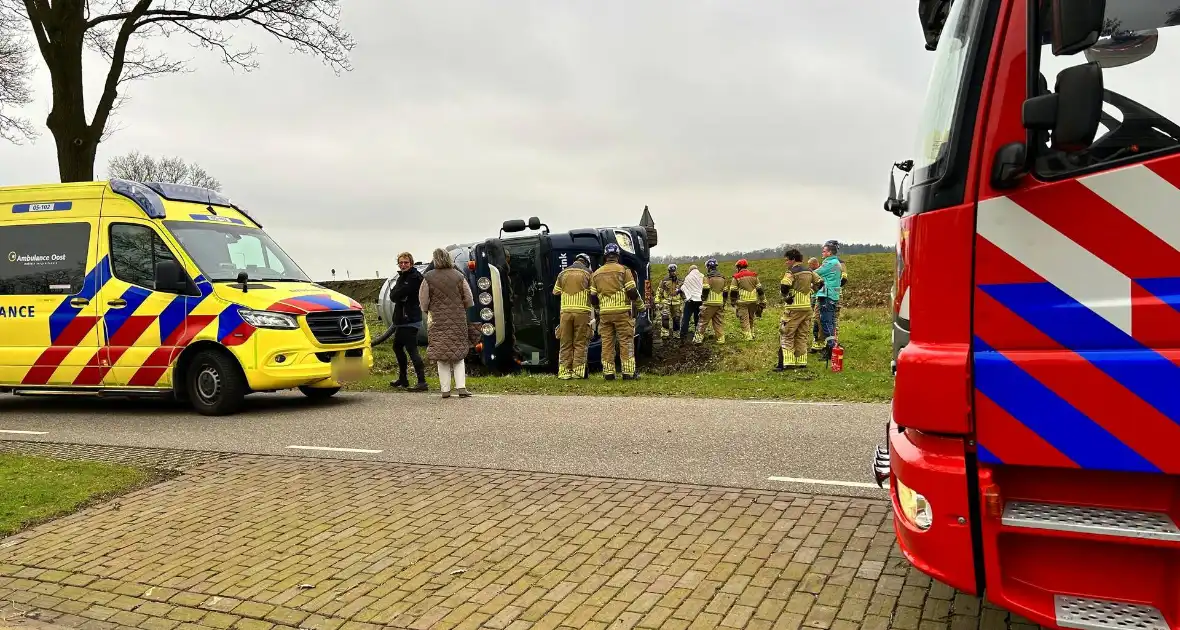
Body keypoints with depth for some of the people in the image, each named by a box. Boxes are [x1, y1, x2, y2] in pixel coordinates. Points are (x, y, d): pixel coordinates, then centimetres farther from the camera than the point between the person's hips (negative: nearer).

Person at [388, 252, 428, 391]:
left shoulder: (414, 277, -14)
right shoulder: (403, 277, 16)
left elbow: (395, 296, -21)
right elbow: (393, 296, 6)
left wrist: (396, 292, -3)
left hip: (410, 320, -10)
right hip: (402, 319, 10)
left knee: (412, 350, -14)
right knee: (397, 347, 20)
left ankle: (422, 382, -16)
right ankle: (402, 379, 32)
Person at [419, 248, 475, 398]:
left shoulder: (428, 278, -6)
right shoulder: (459, 276, -2)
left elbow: (423, 301, -2)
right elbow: (469, 301, 2)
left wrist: (429, 312, 17)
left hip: (438, 322, -1)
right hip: (458, 322, 1)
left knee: (442, 358, 7)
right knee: (459, 356, 10)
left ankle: (445, 390, 7)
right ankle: (461, 387, -1)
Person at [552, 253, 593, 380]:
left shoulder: (563, 273, 12)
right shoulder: (588, 273, 4)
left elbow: (555, 292, 19)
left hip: (565, 311, 2)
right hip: (582, 311, -2)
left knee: (565, 343, 6)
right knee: (580, 343, 2)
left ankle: (564, 371, 3)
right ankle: (578, 371, -2)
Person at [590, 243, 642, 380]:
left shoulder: (596, 273, 11)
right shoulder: (624, 270, -1)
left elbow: (593, 298, 11)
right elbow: (632, 292, -7)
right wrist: (638, 301, 15)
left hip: (604, 313, 4)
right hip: (622, 312, -3)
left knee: (607, 343, 6)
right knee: (626, 342, 0)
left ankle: (608, 372, 5)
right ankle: (628, 372, -2)